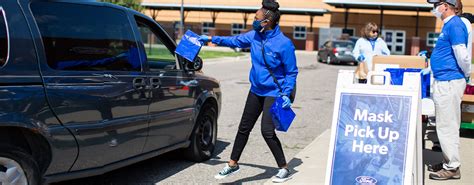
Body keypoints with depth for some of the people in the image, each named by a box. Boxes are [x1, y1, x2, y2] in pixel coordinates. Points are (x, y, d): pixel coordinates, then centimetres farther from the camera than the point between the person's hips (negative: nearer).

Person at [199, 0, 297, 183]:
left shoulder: (284, 44, -20)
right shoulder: (254, 36, -2)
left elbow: (291, 72, -12)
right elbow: (235, 41, 16)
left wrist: (286, 94, -20)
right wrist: (211, 39, 16)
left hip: (273, 94, -7)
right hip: (256, 91, 7)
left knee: (267, 131, -15)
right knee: (244, 128, 12)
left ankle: (284, 169, 2)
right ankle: (233, 163, 28)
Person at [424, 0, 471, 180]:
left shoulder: (454, 25, -16)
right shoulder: (448, 25, 16)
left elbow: (462, 55, -21)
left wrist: (467, 74, -7)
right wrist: (431, 68, 22)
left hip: (449, 82, -10)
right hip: (444, 80, 10)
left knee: (447, 126, -4)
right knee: (448, 125, 15)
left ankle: (452, 168, 3)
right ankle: (451, 162, 24)